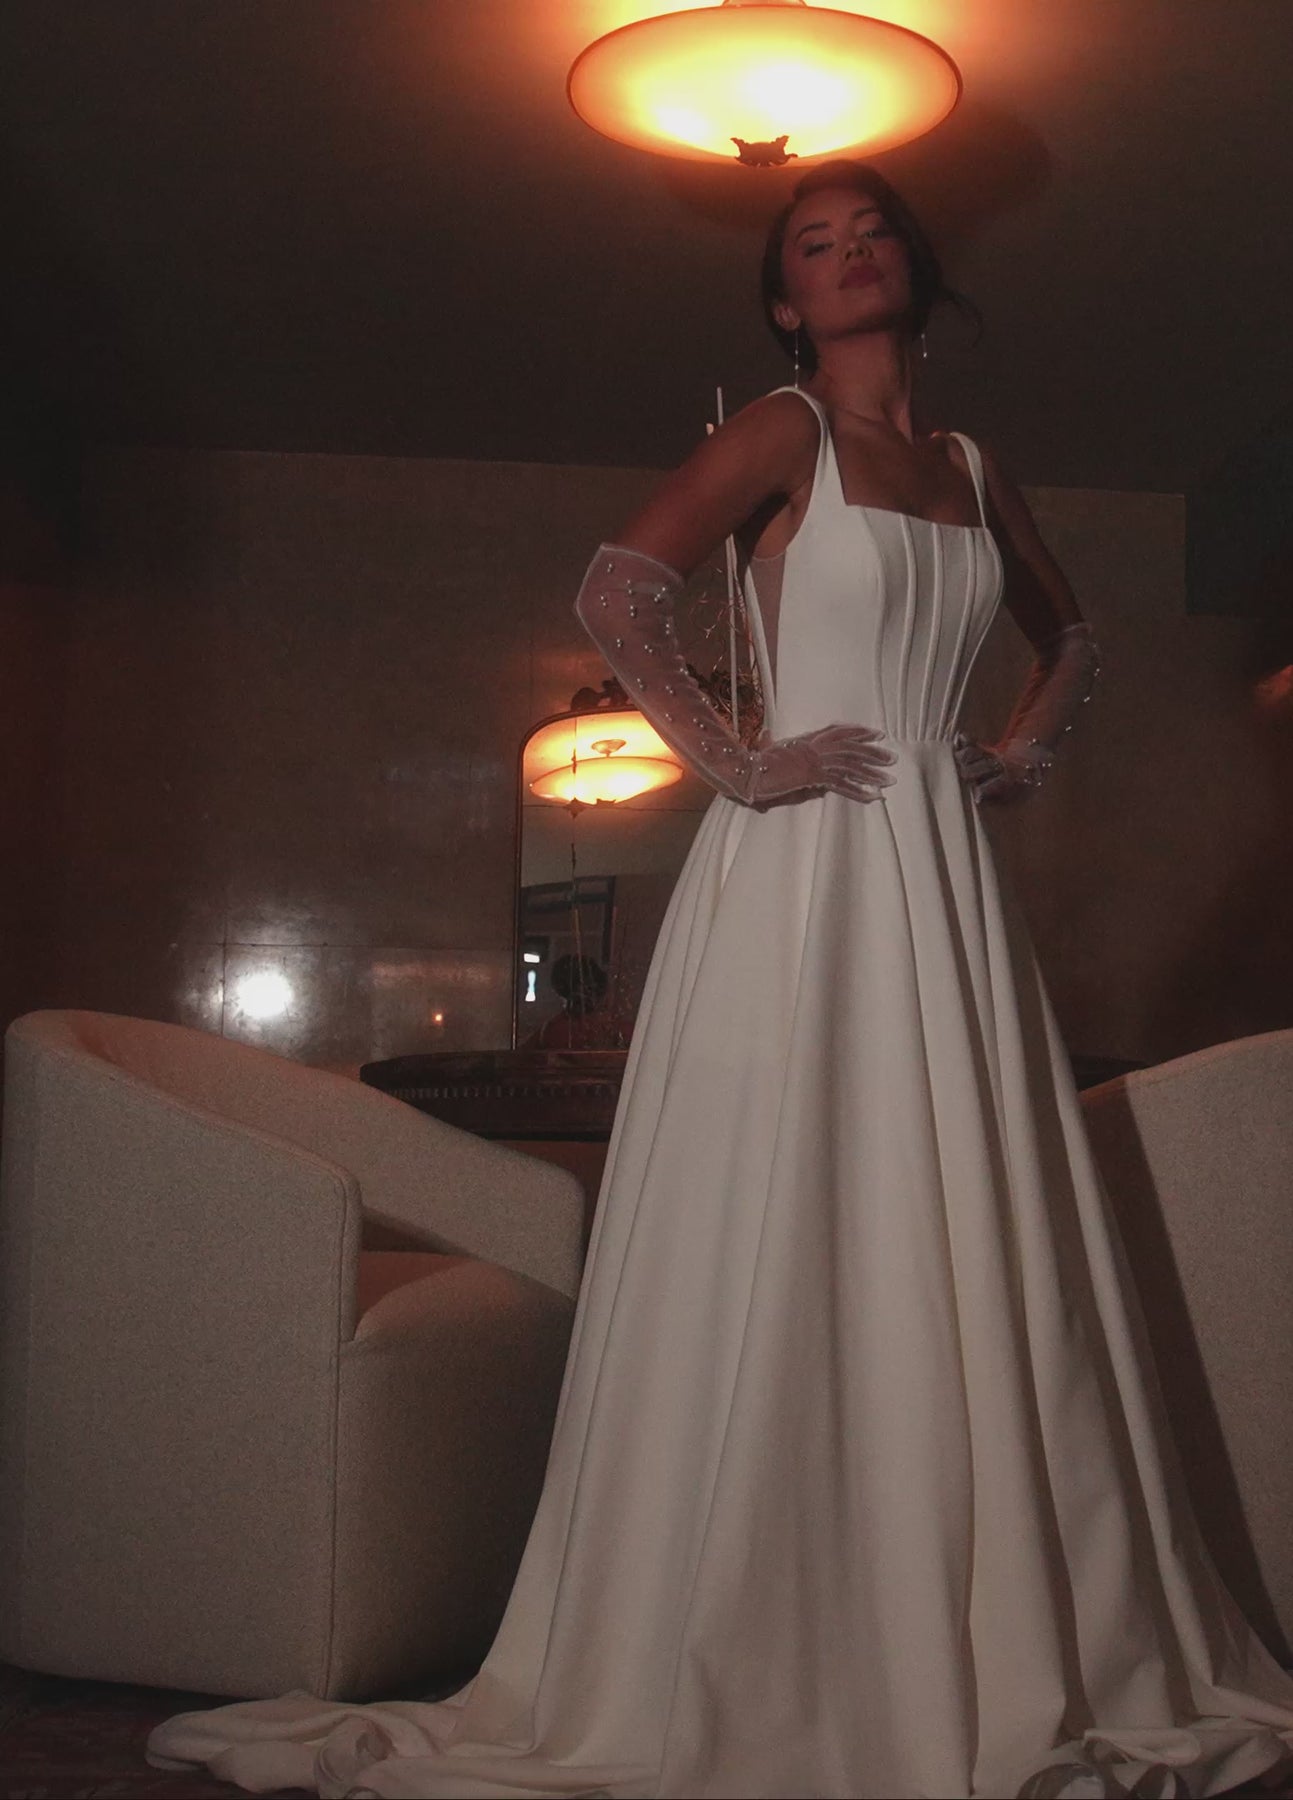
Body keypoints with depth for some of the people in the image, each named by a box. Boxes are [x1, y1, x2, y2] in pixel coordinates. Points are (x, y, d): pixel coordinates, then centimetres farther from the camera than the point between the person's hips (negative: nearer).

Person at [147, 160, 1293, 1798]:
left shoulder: (976, 471, 18)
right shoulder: (784, 432, 1)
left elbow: (1069, 638, 33)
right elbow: (617, 589, -11)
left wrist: (1020, 757, 17)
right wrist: (732, 762, -13)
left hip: (945, 882, 6)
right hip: (802, 871, -6)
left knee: (973, 1262, 6)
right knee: (783, 1257, -5)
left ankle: (1012, 1661, 16)